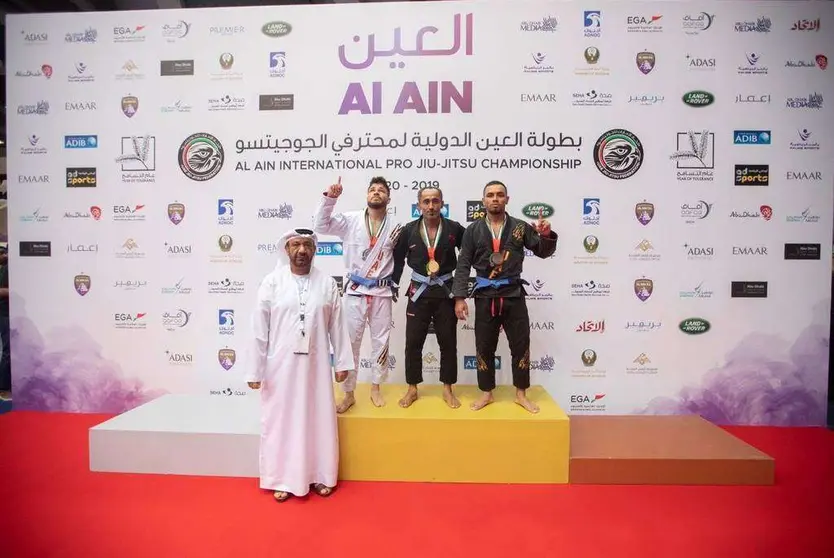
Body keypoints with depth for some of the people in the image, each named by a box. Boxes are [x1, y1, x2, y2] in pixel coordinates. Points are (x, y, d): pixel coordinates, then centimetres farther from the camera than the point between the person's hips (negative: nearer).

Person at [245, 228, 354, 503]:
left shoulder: (327, 283, 0)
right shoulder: (272, 282, -4)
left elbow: (338, 326, 2)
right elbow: (259, 329, -4)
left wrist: (342, 362, 3)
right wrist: (255, 370, -4)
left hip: (315, 364, 1)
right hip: (280, 364, -1)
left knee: (319, 419, 11)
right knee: (281, 420, 10)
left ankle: (320, 476, 29)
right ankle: (282, 479, 29)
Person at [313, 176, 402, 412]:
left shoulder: (395, 227, 0)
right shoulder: (350, 220, -3)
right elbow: (320, 225, -9)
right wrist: (329, 198, -19)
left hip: (382, 291, 1)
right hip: (355, 290, -1)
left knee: (380, 341, 10)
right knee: (350, 341, 5)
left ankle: (376, 388, 29)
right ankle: (349, 394, 19)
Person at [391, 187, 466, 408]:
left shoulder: (454, 229, -5)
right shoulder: (409, 230, -3)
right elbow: (397, 259, 5)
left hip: (446, 291, 0)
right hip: (419, 292, 0)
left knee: (448, 342, 8)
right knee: (413, 342, 5)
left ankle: (447, 390, 25)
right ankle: (412, 389, 22)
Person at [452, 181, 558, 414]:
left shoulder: (520, 227, 3)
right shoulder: (473, 230, 1)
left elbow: (543, 252, 5)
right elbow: (463, 265, -1)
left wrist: (547, 235, -17)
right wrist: (459, 297, -8)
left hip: (513, 294, 1)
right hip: (485, 296, 0)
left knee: (521, 345, 7)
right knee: (484, 346, 8)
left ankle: (521, 394, 24)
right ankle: (486, 393, 25)